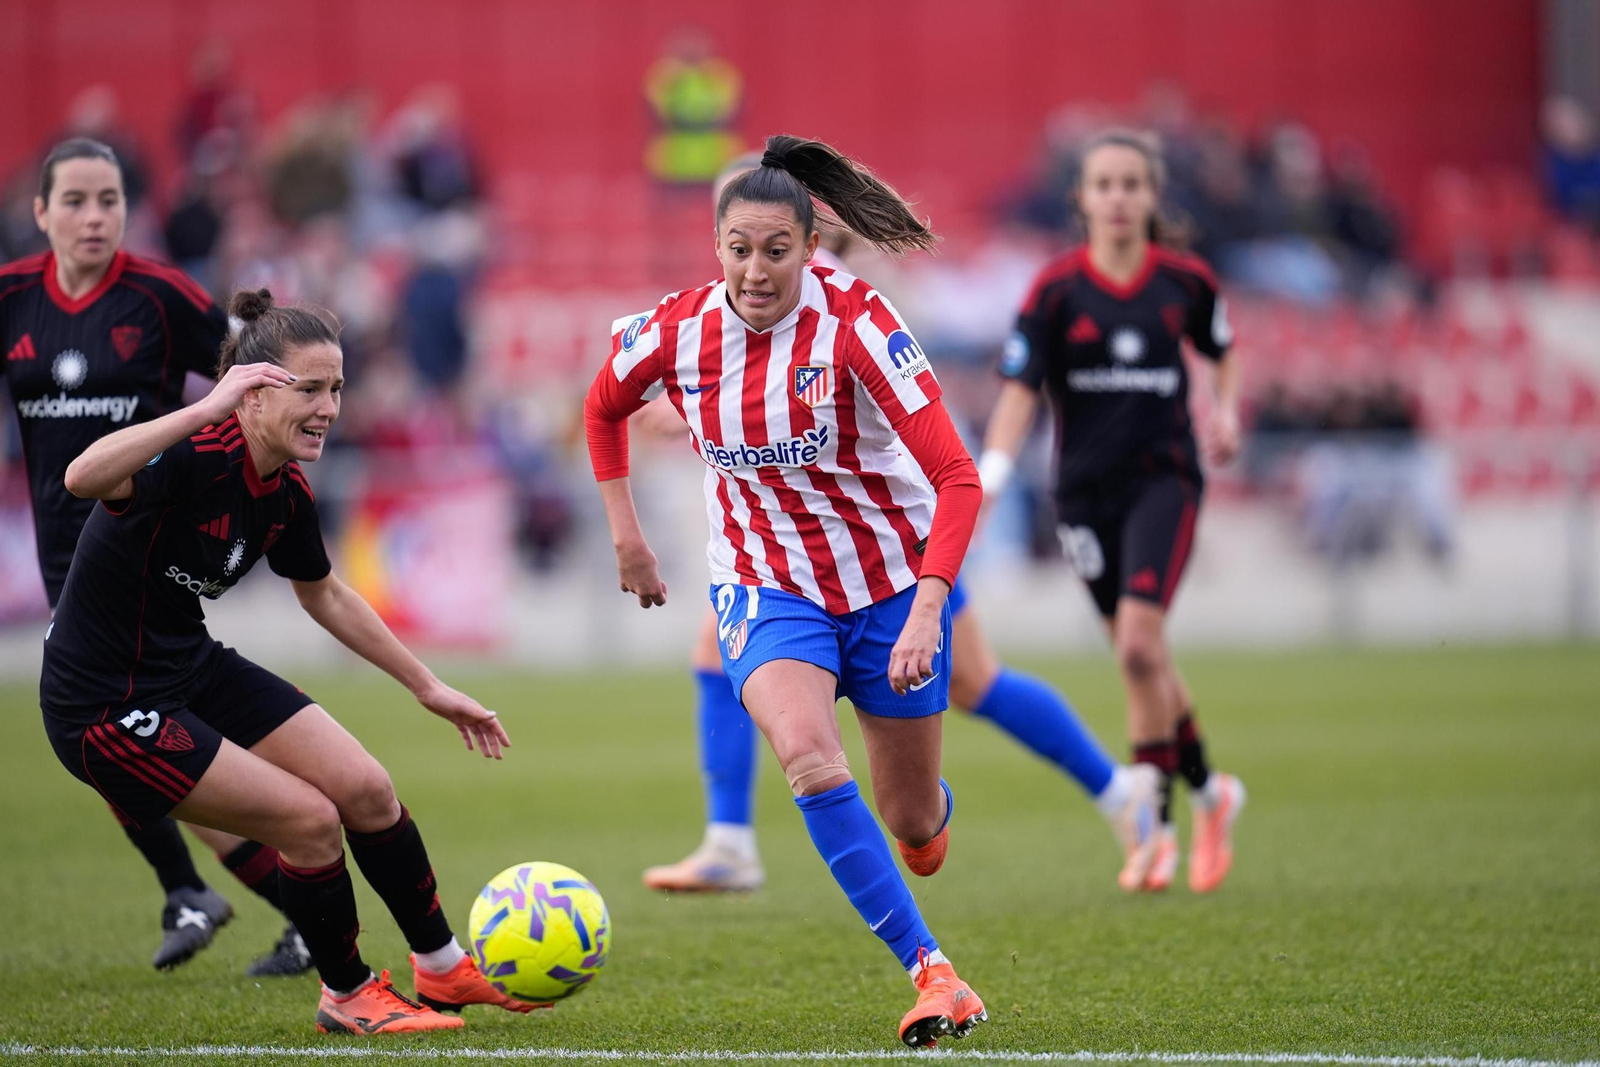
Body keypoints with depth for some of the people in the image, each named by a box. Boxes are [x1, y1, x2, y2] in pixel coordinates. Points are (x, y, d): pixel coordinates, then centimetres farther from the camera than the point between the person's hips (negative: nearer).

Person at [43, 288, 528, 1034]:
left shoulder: (286, 493, -1)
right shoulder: (196, 458, -26)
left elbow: (325, 595, 19)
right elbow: (83, 478, -47)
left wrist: (427, 687, 23)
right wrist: (208, 408, -50)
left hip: (192, 668, 8)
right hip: (107, 710, -8)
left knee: (365, 789, 4)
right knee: (310, 818, -10)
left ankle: (443, 970, 23)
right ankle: (347, 996, 15)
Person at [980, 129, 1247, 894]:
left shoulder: (1184, 281, -2)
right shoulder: (1057, 289, -6)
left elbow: (1224, 350, 17)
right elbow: (1020, 390, -11)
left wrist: (1226, 409, -1)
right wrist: (988, 480, -24)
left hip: (1163, 477, -1)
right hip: (1086, 489, 2)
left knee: (1139, 644, -18)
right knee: (1141, 661, 9)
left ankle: (1154, 825, -8)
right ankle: (1209, 792, 32)